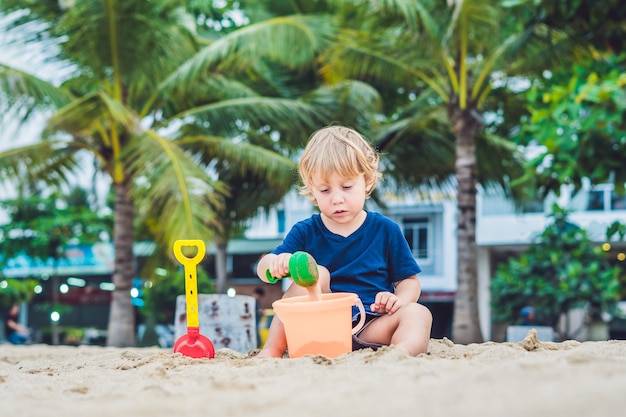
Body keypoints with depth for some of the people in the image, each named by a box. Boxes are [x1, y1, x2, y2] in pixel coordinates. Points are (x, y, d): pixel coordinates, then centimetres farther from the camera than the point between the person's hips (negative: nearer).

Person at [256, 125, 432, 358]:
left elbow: (409, 280, 9)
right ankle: (272, 350, -22)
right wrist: (275, 264, -26)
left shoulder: (386, 230, 6)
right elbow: (263, 270, -1)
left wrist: (399, 300, -14)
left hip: (370, 330, 1)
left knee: (418, 313, -22)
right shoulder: (305, 232, 6)